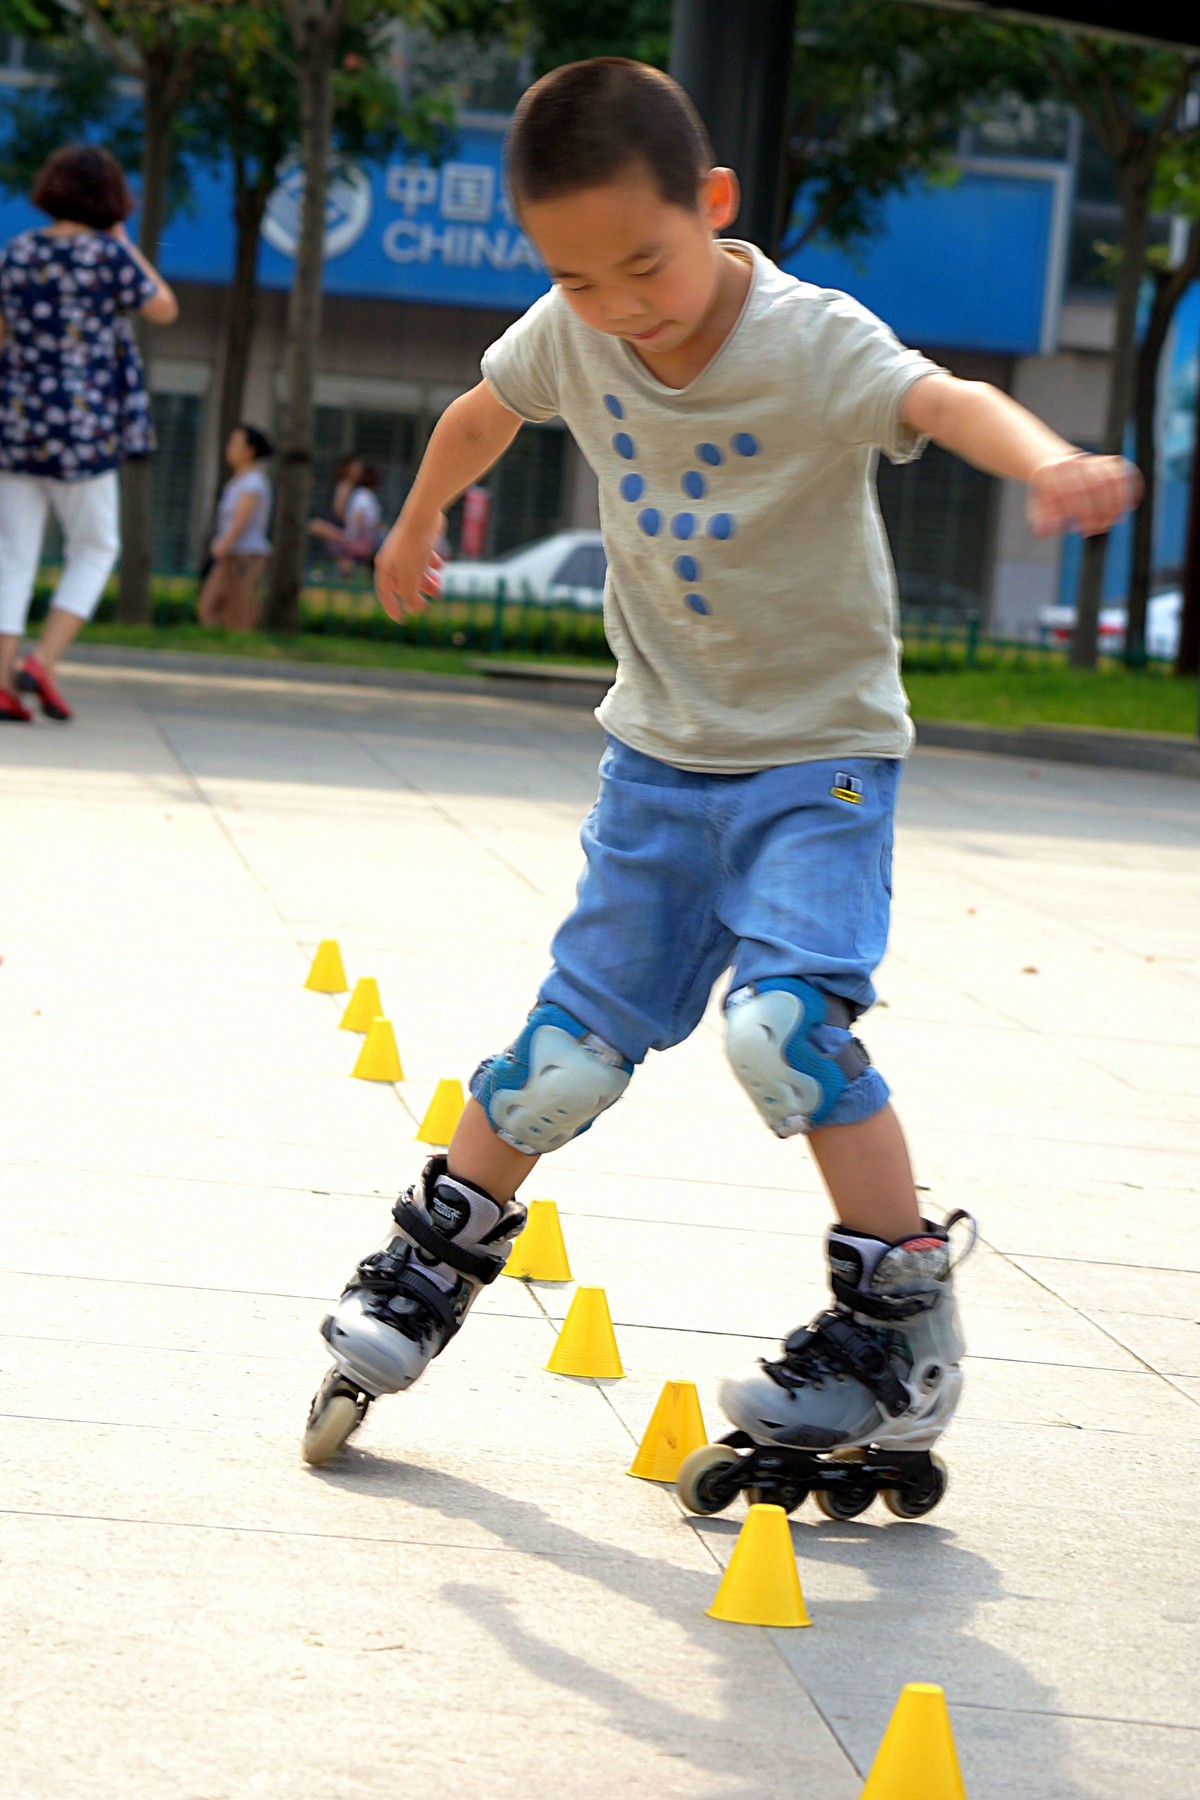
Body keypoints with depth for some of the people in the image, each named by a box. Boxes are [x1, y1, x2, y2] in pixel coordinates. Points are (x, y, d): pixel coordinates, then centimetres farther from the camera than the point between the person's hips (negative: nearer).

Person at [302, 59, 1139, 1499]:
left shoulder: (809, 342, -25)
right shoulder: (570, 338, -9)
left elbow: (940, 399, -46)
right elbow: (484, 415, 14)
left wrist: (1048, 460, -67)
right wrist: (414, 531, 32)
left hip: (819, 748, -5)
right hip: (661, 747, 5)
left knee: (786, 1020, -23)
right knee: (575, 1035, 8)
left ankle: (904, 1336, -12)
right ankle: (435, 1263, 29)